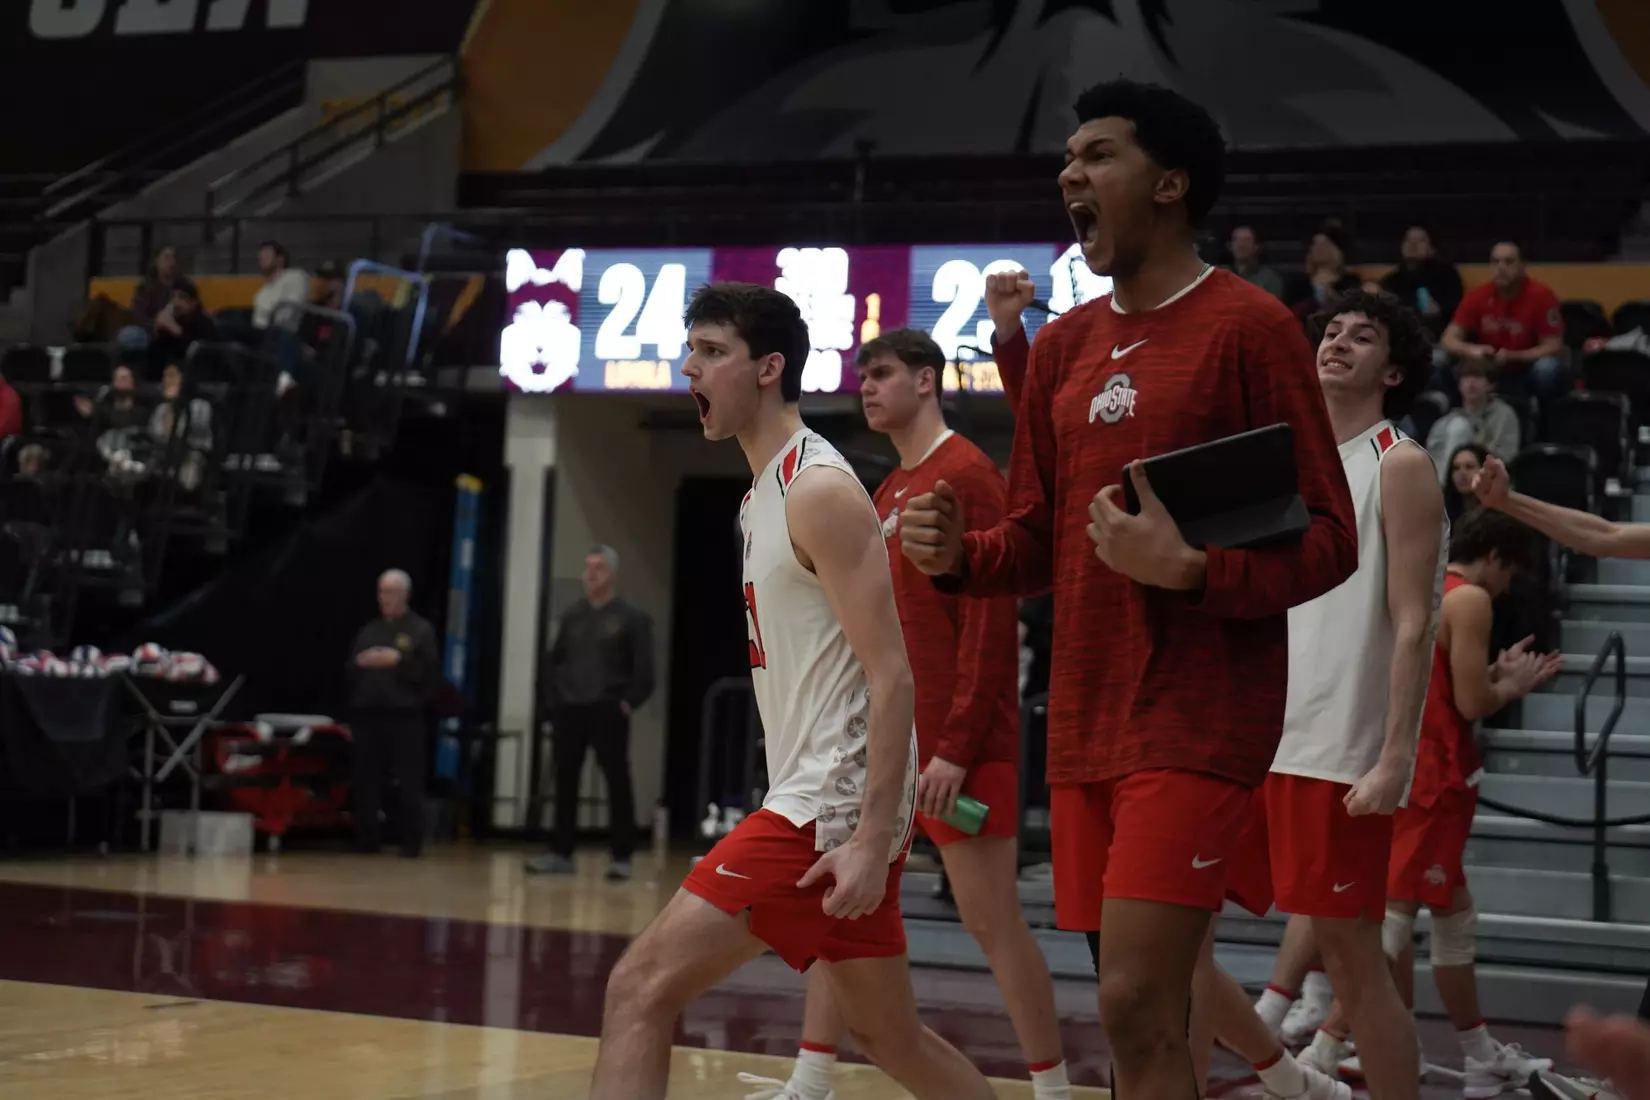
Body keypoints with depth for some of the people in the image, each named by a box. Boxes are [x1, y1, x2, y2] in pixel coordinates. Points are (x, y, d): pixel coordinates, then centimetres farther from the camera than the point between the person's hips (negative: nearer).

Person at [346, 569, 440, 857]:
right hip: (368, 715, 5)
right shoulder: (368, 631, 17)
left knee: (409, 784, -5)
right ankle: (366, 841, 11)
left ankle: (411, 844, 0)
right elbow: (348, 673, 18)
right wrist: (359, 663, -4)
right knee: (366, 782, 5)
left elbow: (431, 672, -7)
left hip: (405, 717, -4)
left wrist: (399, 660, -16)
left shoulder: (420, 630, 3)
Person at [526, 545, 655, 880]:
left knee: (617, 782, -5)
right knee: (565, 782, 6)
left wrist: (629, 701, -14)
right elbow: (552, 661, 18)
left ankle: (621, 857, -2)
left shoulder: (631, 617, 0)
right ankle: (561, 853, 13)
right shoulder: (572, 616, 14)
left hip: (607, 712, -5)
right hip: (569, 711, 5)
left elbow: (644, 668, -6)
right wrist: (551, 699, 8)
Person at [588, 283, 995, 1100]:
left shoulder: (820, 493, -13)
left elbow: (893, 678, -19)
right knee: (888, 1034, 19)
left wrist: (872, 839, -25)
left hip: (831, 808, -10)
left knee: (641, 988, -15)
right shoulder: (765, 496, 16)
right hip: (814, 799, 10)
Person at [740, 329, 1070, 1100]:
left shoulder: (967, 476, -10)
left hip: (954, 743, -9)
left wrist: (957, 745, -20)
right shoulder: (889, 492, 16)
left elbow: (990, 622, -16)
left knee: (990, 919, -5)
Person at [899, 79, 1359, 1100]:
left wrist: (1191, 569, -24)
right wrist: (961, 555, -2)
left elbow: (1328, 541, -8)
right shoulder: (1062, 345, 13)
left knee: (1137, 1007, -14)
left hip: (1199, 721, -7)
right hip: (1084, 723, 7)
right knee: (1143, 1011, 11)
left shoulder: (1249, 326, -7)